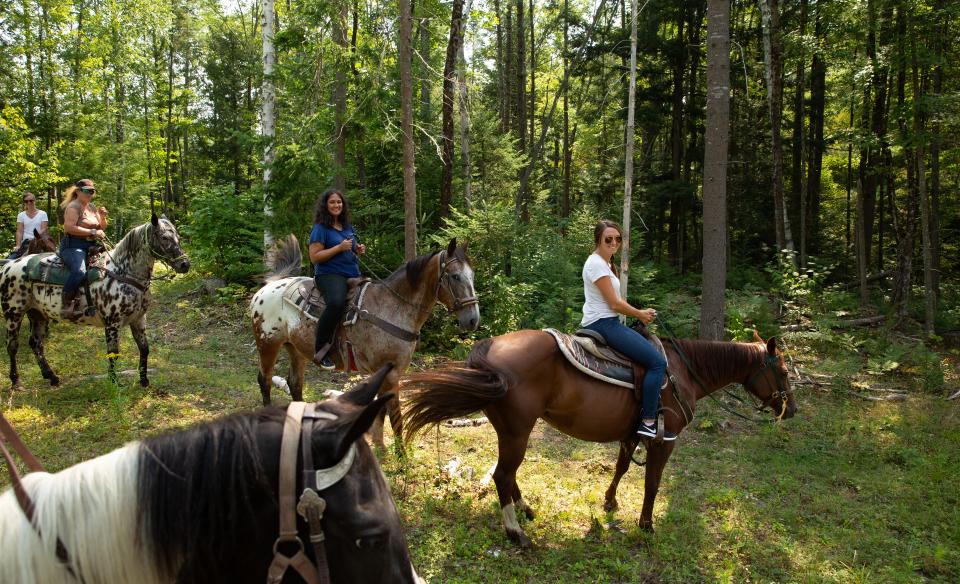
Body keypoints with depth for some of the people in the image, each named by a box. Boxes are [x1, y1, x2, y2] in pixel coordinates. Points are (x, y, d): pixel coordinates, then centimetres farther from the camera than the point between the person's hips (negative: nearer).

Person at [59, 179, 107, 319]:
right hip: (73, 246, -9)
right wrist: (92, 232, -20)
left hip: (91, 246, 9)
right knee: (79, 271, -36)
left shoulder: (92, 207, 19)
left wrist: (103, 217, 2)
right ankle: (67, 304, -35)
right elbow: (69, 227, -19)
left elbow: (102, 227, 23)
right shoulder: (73, 207, -5)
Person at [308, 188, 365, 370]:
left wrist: (358, 250, 7)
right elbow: (314, 257, -10)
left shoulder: (348, 227, 18)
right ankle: (320, 352, -25)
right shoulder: (320, 228, -3)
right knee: (336, 303, -36)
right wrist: (339, 247, -16)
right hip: (330, 274, -8)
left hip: (353, 274, 8)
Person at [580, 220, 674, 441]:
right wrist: (640, 314, -1)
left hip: (607, 322, 11)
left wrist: (640, 312, 9)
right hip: (603, 324, -11)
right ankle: (648, 422, -12)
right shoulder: (596, 263, -14)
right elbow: (614, 303, -16)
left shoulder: (605, 263, 17)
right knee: (657, 361, -14)